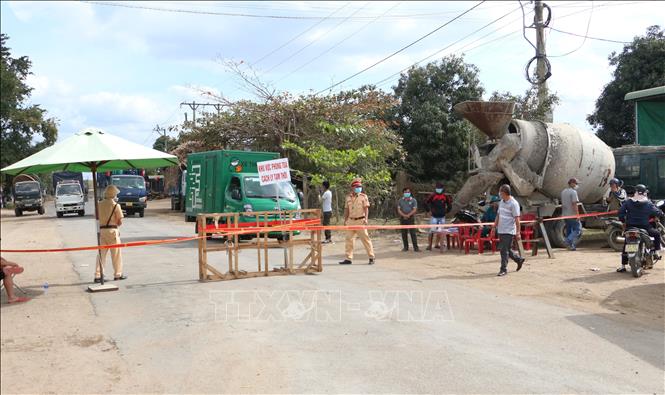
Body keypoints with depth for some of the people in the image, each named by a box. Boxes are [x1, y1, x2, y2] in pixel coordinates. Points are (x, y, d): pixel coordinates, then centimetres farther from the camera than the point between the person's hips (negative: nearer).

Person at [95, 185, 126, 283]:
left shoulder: (100, 204, 5)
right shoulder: (116, 205, -9)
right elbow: (120, 221, -8)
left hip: (102, 230, 4)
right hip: (112, 230, -4)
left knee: (101, 253, 8)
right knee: (116, 253, 7)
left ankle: (98, 275, 5)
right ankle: (118, 274, 15)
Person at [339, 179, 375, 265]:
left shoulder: (363, 196, -1)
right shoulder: (348, 197, 10)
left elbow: (366, 208, -5)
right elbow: (346, 209, 15)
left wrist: (366, 218, -16)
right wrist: (345, 220, 13)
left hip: (360, 220, -4)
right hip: (350, 221, 4)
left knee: (365, 238, -2)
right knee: (349, 239, 5)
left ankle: (371, 257, 7)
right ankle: (349, 258, 12)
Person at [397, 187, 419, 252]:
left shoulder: (413, 200, 3)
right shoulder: (400, 200, 9)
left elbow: (414, 210, -4)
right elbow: (399, 210, 2)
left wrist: (408, 215, -17)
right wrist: (404, 215, -14)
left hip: (411, 218, -3)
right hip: (402, 219, 3)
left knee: (413, 233, -6)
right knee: (404, 233, 6)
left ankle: (415, 247, -6)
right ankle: (405, 247, 15)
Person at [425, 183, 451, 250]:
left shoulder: (445, 196, 4)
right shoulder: (432, 196, -5)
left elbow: (449, 205, 18)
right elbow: (426, 203, 0)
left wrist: (446, 211, 11)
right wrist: (429, 210, -1)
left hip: (442, 217, 3)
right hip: (434, 216, -3)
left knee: (440, 231, 2)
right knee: (432, 231, -1)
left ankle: (437, 243, 13)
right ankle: (429, 245, 6)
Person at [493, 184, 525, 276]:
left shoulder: (514, 203, -13)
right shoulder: (501, 202, 11)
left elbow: (517, 219, -15)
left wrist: (518, 232, -17)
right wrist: (494, 227, 17)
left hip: (509, 231, -8)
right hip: (501, 230, 8)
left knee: (504, 250, -7)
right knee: (505, 249, 14)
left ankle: (503, 269, 1)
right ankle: (519, 259, 34)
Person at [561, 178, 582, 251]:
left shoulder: (563, 192, 14)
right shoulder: (573, 192, -13)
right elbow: (574, 204, -20)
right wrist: (577, 214, -20)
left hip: (565, 215, 9)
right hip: (572, 215, -9)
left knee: (568, 230, 14)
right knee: (578, 229, -4)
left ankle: (570, 245, 16)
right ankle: (569, 241, -19)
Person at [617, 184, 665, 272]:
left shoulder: (627, 202, 0)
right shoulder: (648, 204, -3)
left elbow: (621, 212, -4)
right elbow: (657, 212, -3)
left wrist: (623, 220, 11)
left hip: (630, 227, 2)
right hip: (644, 227, -2)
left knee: (625, 245, 13)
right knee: (657, 234, 27)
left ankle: (623, 266, 12)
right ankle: (657, 252, 17)